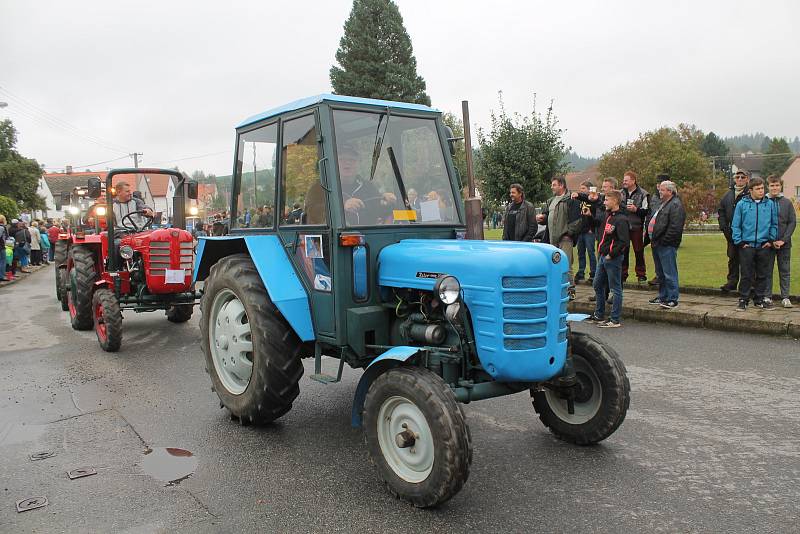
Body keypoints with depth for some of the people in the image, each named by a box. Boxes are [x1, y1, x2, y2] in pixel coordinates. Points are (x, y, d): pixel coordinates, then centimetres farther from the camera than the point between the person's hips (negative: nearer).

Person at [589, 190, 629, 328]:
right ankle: (599, 316, 28)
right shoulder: (608, 216, 11)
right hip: (602, 256, 9)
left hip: (613, 258, -9)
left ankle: (615, 320, 5)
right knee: (598, 285, 16)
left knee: (615, 288, -1)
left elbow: (624, 241, -20)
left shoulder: (621, 219, -15)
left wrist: (611, 255, -18)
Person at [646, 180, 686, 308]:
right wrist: (653, 240, 16)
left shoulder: (676, 205, -13)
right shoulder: (662, 204, 19)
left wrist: (663, 241, -18)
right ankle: (662, 296, 27)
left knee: (669, 274, -6)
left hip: (667, 245, -10)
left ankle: (672, 299, 0)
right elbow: (653, 221, 27)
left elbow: (675, 228, -21)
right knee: (660, 273, 17)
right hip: (657, 244, 10)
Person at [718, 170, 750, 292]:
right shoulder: (728, 195, 14)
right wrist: (724, 227, 7)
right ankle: (732, 281, 16)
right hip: (732, 233, 5)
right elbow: (721, 211, 18)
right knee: (732, 258, 9)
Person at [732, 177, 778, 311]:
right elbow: (735, 225, 2)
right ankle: (743, 300, 11)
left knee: (762, 275, 10)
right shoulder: (742, 204, 0)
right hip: (747, 246, -2)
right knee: (746, 275, 1)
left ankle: (760, 299, 21)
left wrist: (771, 240, 3)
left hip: (764, 246, 2)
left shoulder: (770, 204, 6)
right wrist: (739, 242, -5)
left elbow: (774, 224, 11)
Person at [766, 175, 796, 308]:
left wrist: (783, 240, -10)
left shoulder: (787, 203, 5)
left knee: (785, 272, 6)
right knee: (767, 271, 5)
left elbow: (792, 222, 2)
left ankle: (785, 297, 11)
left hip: (784, 243, 1)